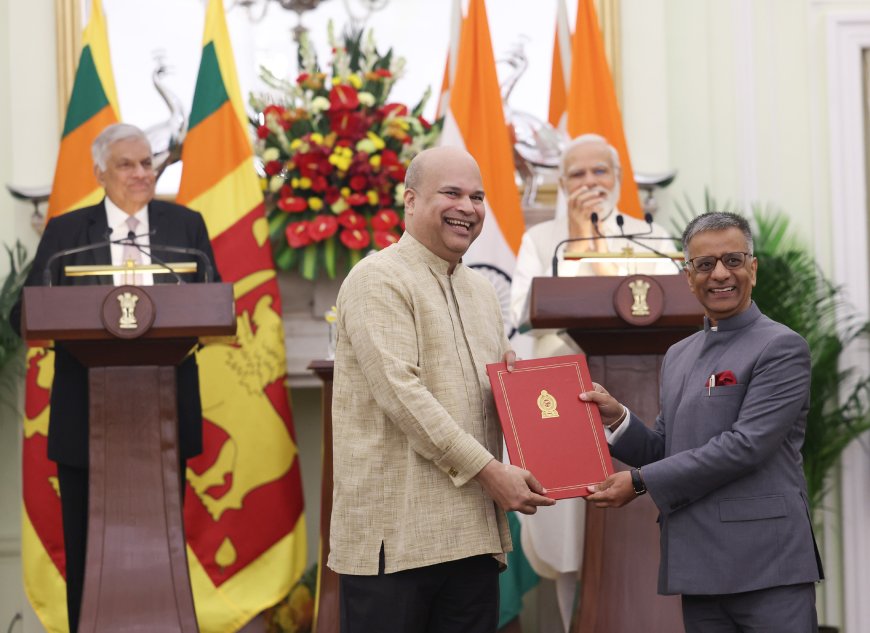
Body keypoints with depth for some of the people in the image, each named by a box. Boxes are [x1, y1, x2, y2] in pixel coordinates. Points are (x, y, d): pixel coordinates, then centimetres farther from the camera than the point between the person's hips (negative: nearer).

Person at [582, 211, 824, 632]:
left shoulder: (782, 348, -5)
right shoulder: (678, 356, 18)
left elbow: (745, 446, -14)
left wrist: (640, 482, -12)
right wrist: (617, 419, 0)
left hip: (766, 566, -6)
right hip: (698, 568, 6)